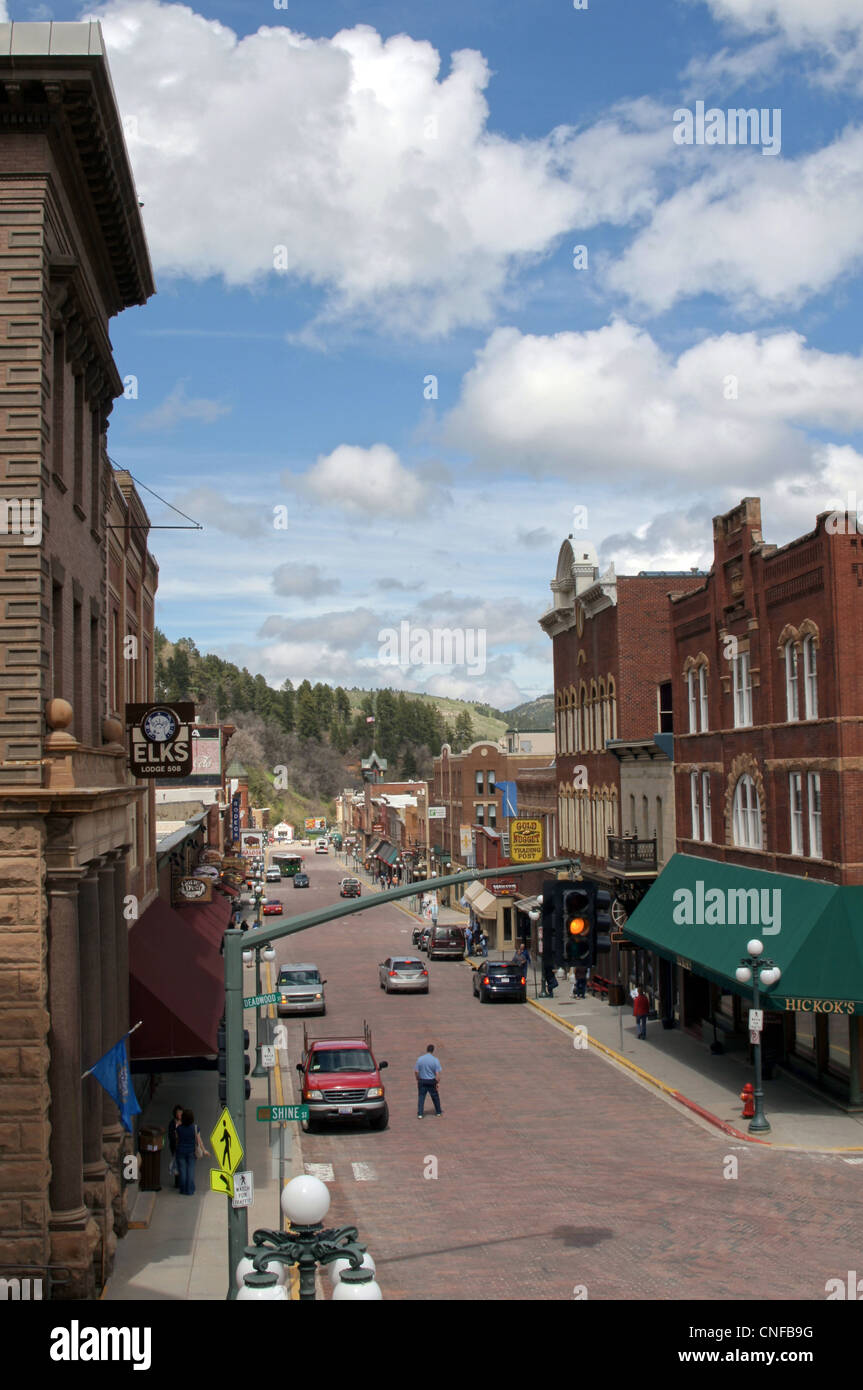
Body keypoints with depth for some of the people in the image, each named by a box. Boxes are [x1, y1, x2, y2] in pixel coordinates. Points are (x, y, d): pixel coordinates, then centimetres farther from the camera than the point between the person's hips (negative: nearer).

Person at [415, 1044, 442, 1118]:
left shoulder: (420, 1059, -7)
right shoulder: (435, 1060, -12)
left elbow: (416, 1071, -4)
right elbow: (437, 1073, -13)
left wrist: (418, 1080, 10)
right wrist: (437, 1083, -4)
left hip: (422, 1081, 1)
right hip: (431, 1081, -1)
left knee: (421, 1097, 7)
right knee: (435, 1096, 16)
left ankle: (420, 1114, 3)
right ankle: (438, 1112, 30)